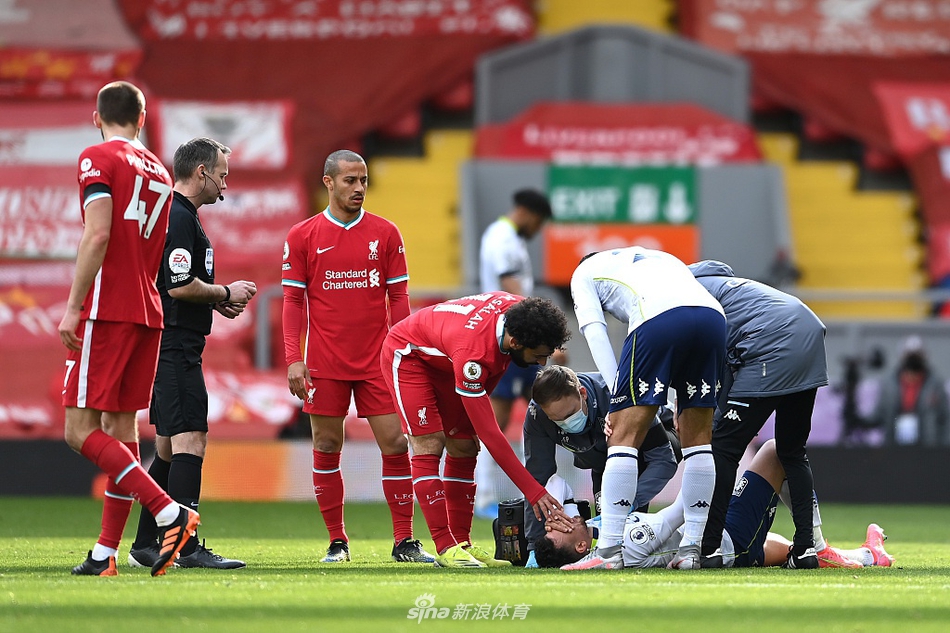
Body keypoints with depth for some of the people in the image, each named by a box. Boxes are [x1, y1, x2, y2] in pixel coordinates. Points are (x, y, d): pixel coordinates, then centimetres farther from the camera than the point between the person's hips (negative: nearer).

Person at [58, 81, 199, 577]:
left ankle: (168, 512, -20)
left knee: (81, 430, -8)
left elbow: (98, 235, -17)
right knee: (121, 427, 8)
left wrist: (73, 307, -16)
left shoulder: (98, 159, -6)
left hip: (107, 310, -8)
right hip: (148, 313, 8)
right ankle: (106, 553, 8)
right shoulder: (158, 172, 17)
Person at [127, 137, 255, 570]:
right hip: (175, 346, -11)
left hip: (167, 350, 11)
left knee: (170, 448, 13)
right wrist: (226, 294, -7)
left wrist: (215, 302, 15)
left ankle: (146, 545, 16)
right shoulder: (179, 218, -14)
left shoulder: (174, 214, 19)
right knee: (190, 440, -14)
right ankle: (186, 547, -19)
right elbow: (181, 286, -22)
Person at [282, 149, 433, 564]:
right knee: (326, 447, 2)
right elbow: (293, 300, 3)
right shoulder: (302, 236, 2)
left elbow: (398, 297, 8)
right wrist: (293, 359, -5)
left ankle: (403, 541, 1)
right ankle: (337, 541, 11)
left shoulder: (385, 234, 6)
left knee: (395, 442, -5)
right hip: (325, 365, -1)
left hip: (377, 359, 1)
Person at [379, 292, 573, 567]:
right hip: (407, 355, -8)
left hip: (442, 361, 8)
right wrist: (534, 492, -40)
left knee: (464, 448, 1)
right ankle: (445, 548, -20)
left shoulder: (521, 309, -24)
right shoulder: (471, 355, -43)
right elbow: (489, 435, -40)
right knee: (429, 444, -19)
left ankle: (462, 543, 3)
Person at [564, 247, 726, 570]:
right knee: (698, 438, 13)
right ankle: (692, 548, 12)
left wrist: (617, 400, 6)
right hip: (713, 315, 5)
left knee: (624, 433, -1)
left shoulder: (584, 272, 30)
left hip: (659, 317, -5)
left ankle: (609, 550, -7)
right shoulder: (660, 258, 44)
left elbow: (594, 332, 13)